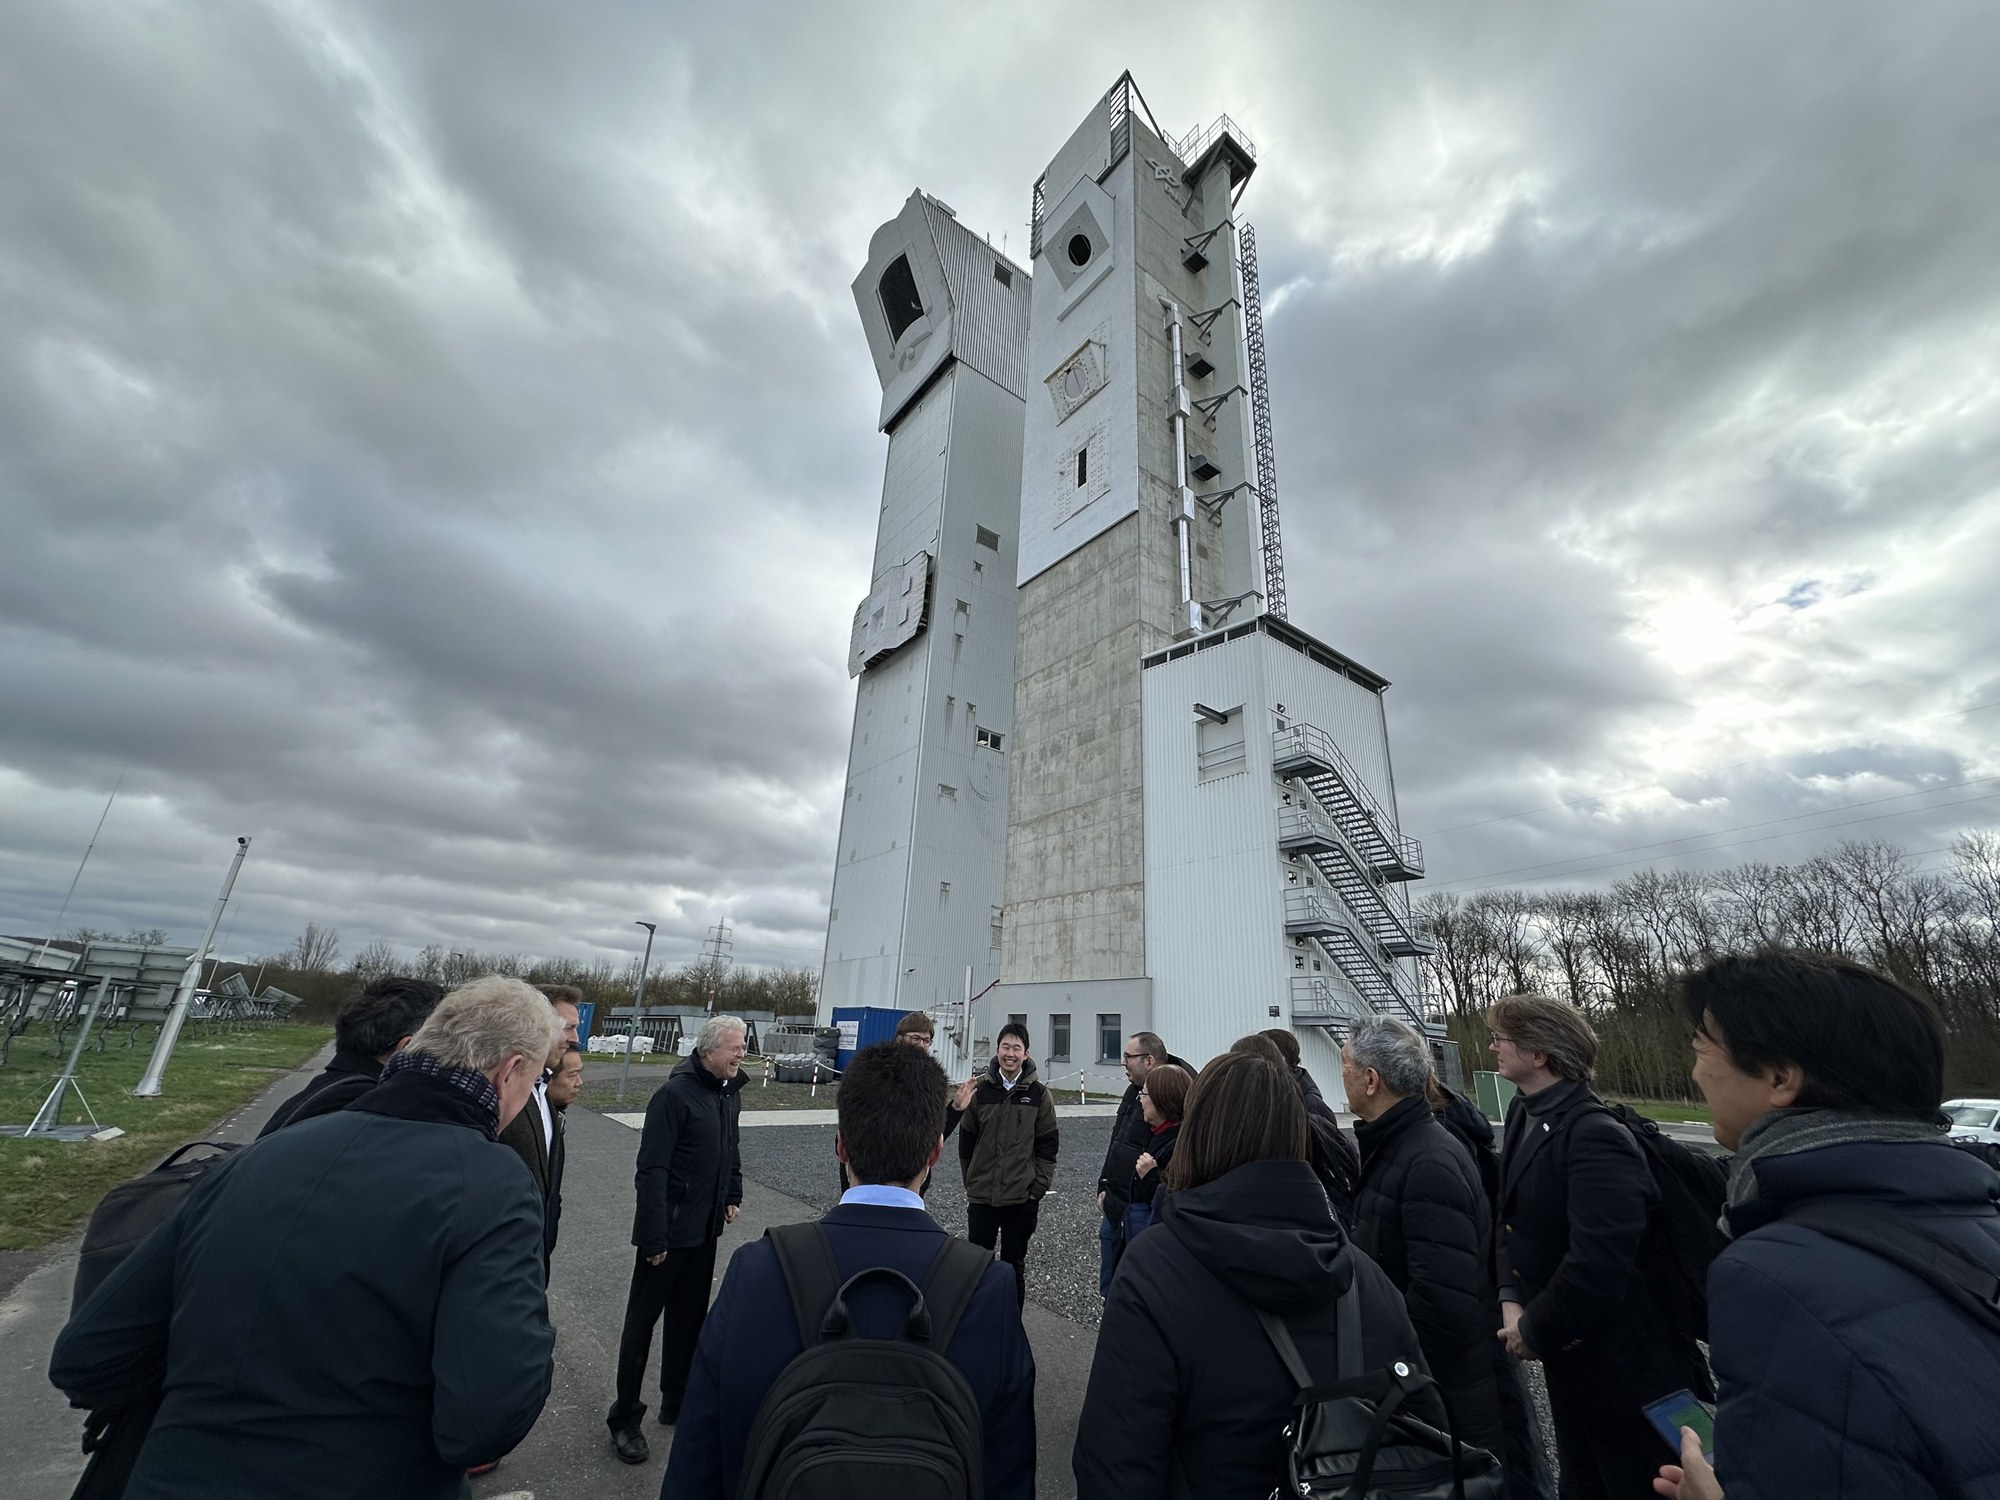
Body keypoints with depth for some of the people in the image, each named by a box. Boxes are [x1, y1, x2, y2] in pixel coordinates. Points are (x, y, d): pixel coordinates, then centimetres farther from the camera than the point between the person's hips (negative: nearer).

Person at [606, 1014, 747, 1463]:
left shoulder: (729, 1093, 1)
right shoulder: (674, 1094, -24)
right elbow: (652, 1170, -23)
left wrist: (733, 1196, 10)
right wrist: (654, 1237, -21)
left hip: (705, 1231, 8)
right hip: (668, 1233, -8)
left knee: (689, 1318, 20)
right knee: (642, 1321, 9)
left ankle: (676, 1404, 37)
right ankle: (624, 1417, 27)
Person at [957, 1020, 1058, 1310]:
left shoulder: (1038, 1094, -5)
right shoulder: (980, 1091, -3)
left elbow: (1048, 1145, -2)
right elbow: (966, 1141, 4)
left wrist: (1038, 1187, -6)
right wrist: (971, 1181, 4)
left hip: (1022, 1198, -1)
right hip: (981, 1196, 1)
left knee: (1014, 1264, 11)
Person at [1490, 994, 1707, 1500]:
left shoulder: (1595, 1139, -29)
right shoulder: (1525, 1114, -2)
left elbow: (1597, 1265, -31)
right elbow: (1518, 1220, 5)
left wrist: (1534, 1332, -17)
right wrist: (1511, 1301, -8)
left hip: (1628, 1367, -8)